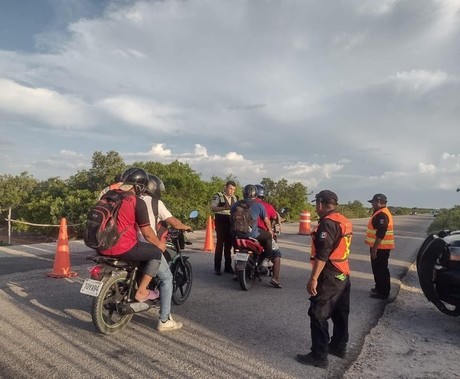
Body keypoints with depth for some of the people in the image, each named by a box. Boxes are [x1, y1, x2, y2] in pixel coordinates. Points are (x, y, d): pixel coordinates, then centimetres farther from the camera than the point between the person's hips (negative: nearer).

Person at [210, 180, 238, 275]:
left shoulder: (235, 198, 17)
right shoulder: (218, 196, -1)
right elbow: (212, 207, -13)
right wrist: (224, 208, -28)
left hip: (231, 222, 5)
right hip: (221, 221, -5)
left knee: (229, 244, 9)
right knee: (220, 243, -7)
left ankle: (228, 266, 18)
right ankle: (217, 267, -1)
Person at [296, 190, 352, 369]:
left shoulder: (327, 223, -20)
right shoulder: (344, 221, 9)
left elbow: (322, 255, -25)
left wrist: (313, 278, -23)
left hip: (329, 277, -10)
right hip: (343, 274, 10)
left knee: (318, 315, -1)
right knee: (340, 313, 19)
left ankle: (319, 355, 5)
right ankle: (339, 346, 33)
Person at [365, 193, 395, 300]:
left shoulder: (382, 215, -21)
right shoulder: (382, 213, 14)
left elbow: (380, 234, -26)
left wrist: (374, 248, -24)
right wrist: (374, 247, 22)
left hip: (380, 248, -11)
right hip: (381, 247, 11)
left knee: (380, 269, -2)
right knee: (379, 269, 19)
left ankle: (383, 292, 6)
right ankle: (380, 288, 30)